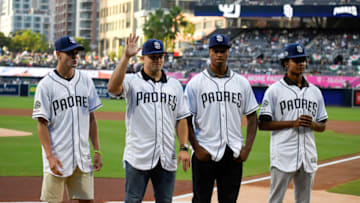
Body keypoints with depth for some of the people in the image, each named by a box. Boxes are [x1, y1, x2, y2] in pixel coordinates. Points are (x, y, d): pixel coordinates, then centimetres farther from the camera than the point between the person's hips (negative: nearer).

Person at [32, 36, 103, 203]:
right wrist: (50, 155, -17)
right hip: (57, 157, -4)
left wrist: (97, 151, 7)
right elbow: (42, 123, -8)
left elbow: (91, 118, 12)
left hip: (82, 157, 5)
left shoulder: (86, 81, 9)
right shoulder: (46, 85, -6)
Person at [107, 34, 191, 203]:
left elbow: (181, 118, 12)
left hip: (167, 158, 4)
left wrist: (183, 148, 2)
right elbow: (113, 87, -23)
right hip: (138, 157, -4)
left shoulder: (174, 85, 13)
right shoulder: (132, 81, 0)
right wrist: (125, 57, -26)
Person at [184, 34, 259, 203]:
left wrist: (247, 148, 0)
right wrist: (197, 148, -10)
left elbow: (252, 118, 11)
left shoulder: (242, 83, 9)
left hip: (234, 155, 3)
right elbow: (186, 119, -1)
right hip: (205, 153, -2)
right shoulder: (195, 83, 0)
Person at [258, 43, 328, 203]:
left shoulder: (315, 92, 13)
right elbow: (263, 124, -7)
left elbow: (323, 126, 17)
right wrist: (293, 123, -15)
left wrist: (312, 124, -7)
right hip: (283, 157, -5)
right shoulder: (274, 90, -2)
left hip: (308, 158, 5)